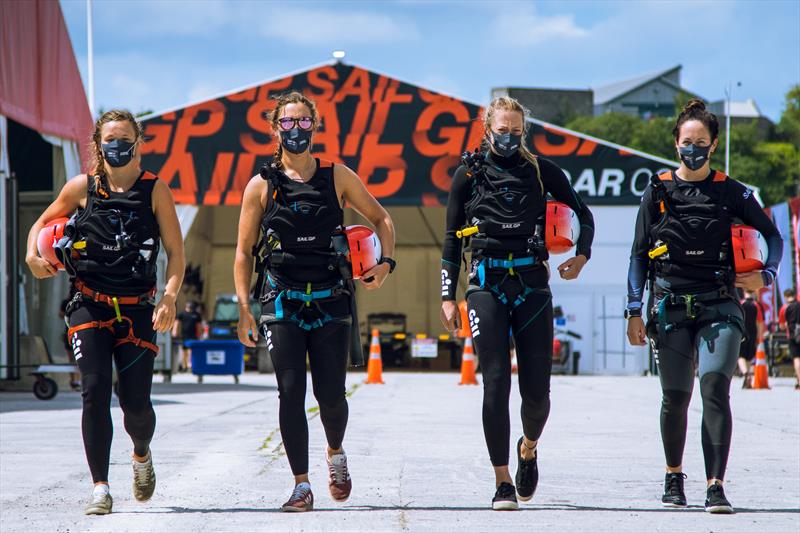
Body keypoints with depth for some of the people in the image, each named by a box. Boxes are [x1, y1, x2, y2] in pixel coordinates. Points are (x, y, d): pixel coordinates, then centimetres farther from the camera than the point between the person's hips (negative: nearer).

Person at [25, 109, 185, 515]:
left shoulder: (155, 190, 1)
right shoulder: (82, 187, 3)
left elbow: (175, 252, -1)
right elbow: (43, 222, 16)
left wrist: (169, 297, -15)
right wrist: (33, 254, -4)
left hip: (137, 309, 0)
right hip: (89, 304, 0)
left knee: (136, 402, -4)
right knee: (95, 390, -14)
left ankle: (142, 455, 31)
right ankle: (100, 487, -8)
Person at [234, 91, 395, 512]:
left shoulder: (337, 177, 6)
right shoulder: (262, 185, 4)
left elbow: (380, 218, 18)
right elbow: (243, 253, 5)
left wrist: (385, 262, 1)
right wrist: (244, 309, -3)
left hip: (331, 302, 0)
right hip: (282, 303, 0)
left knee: (331, 395, -3)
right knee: (291, 393, -8)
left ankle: (336, 454, 29)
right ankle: (302, 486, -2)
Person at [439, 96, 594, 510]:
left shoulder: (542, 171, 7)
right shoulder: (469, 174, 7)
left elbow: (583, 213, 19)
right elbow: (452, 238, 11)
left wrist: (581, 256, 1)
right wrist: (448, 297, 6)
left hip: (532, 286, 1)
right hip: (487, 286, -1)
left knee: (537, 389, -1)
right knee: (496, 383, -10)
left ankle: (529, 447, 33)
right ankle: (503, 482, -6)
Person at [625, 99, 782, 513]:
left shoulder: (731, 193, 5)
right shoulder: (658, 192, 6)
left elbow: (772, 235, 15)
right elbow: (639, 254, 7)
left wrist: (765, 276, -2)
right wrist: (635, 310, 1)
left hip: (719, 308, -1)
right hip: (671, 308, 1)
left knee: (715, 390, -16)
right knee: (675, 397, 3)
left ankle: (715, 486, -18)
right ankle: (674, 476, 26)